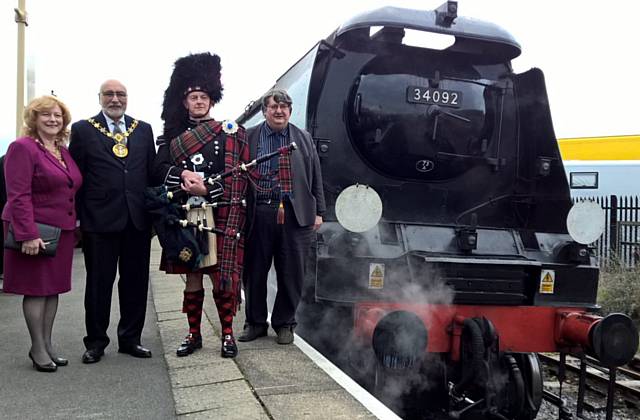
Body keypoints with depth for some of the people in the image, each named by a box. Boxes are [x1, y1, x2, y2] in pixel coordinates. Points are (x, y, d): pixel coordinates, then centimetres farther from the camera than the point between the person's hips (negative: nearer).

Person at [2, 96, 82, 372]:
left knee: (54, 287, 11)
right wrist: (28, 235, -22)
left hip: (62, 230, 7)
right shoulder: (23, 148, -10)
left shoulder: (63, 151, 12)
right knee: (36, 288, 1)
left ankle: (47, 344, 22)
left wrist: (74, 225, 12)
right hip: (35, 232, -7)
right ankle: (38, 349, 12)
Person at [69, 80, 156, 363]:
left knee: (135, 281, 9)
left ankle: (130, 338, 23)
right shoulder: (82, 130, 4)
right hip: (99, 220, -3)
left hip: (138, 219, 3)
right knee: (99, 282, 6)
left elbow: (153, 172, 12)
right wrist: (75, 217, -2)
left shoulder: (144, 130, 11)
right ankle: (96, 342, 20)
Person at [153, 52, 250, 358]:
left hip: (218, 215, -3)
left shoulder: (229, 132, 2)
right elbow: (160, 168, 1)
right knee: (192, 275, 10)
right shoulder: (172, 136, 12)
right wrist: (184, 174, -17)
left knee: (221, 274, -1)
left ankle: (227, 333, 12)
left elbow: (235, 176, -5)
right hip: (185, 216, 3)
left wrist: (206, 189, -16)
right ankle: (194, 334, 21)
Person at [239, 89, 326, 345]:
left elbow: (316, 178, 12)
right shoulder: (248, 138, 6)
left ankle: (284, 323, 21)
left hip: (295, 215, 1)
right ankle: (255, 322, 23)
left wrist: (318, 212, 7)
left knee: (291, 273, 5)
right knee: (254, 272, 7)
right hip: (258, 215, -1)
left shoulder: (304, 139, 11)